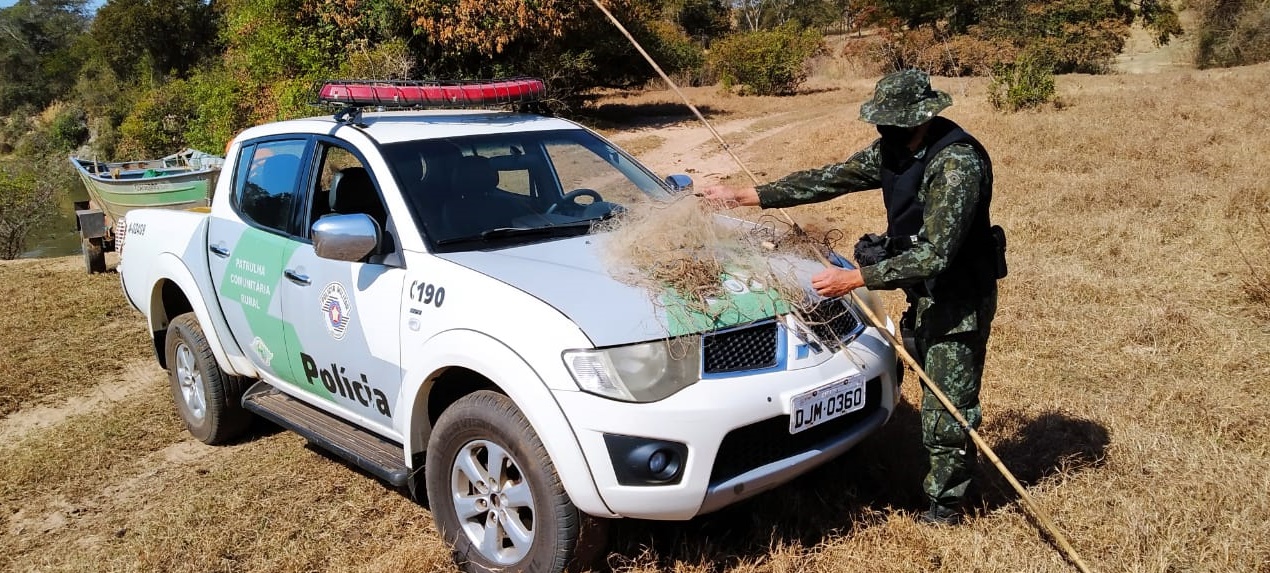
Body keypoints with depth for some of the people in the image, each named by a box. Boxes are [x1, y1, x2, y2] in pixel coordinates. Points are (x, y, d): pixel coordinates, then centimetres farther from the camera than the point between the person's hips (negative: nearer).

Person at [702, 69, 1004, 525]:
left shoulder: (957, 163, -28)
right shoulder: (893, 151, -2)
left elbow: (935, 254, -31)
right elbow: (826, 180, 3)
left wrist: (854, 278, -31)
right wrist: (743, 196, 1)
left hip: (960, 299, -8)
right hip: (925, 293, 8)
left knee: (948, 410, 1)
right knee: (935, 397, 17)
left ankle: (945, 506, 18)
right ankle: (943, 484, 33)